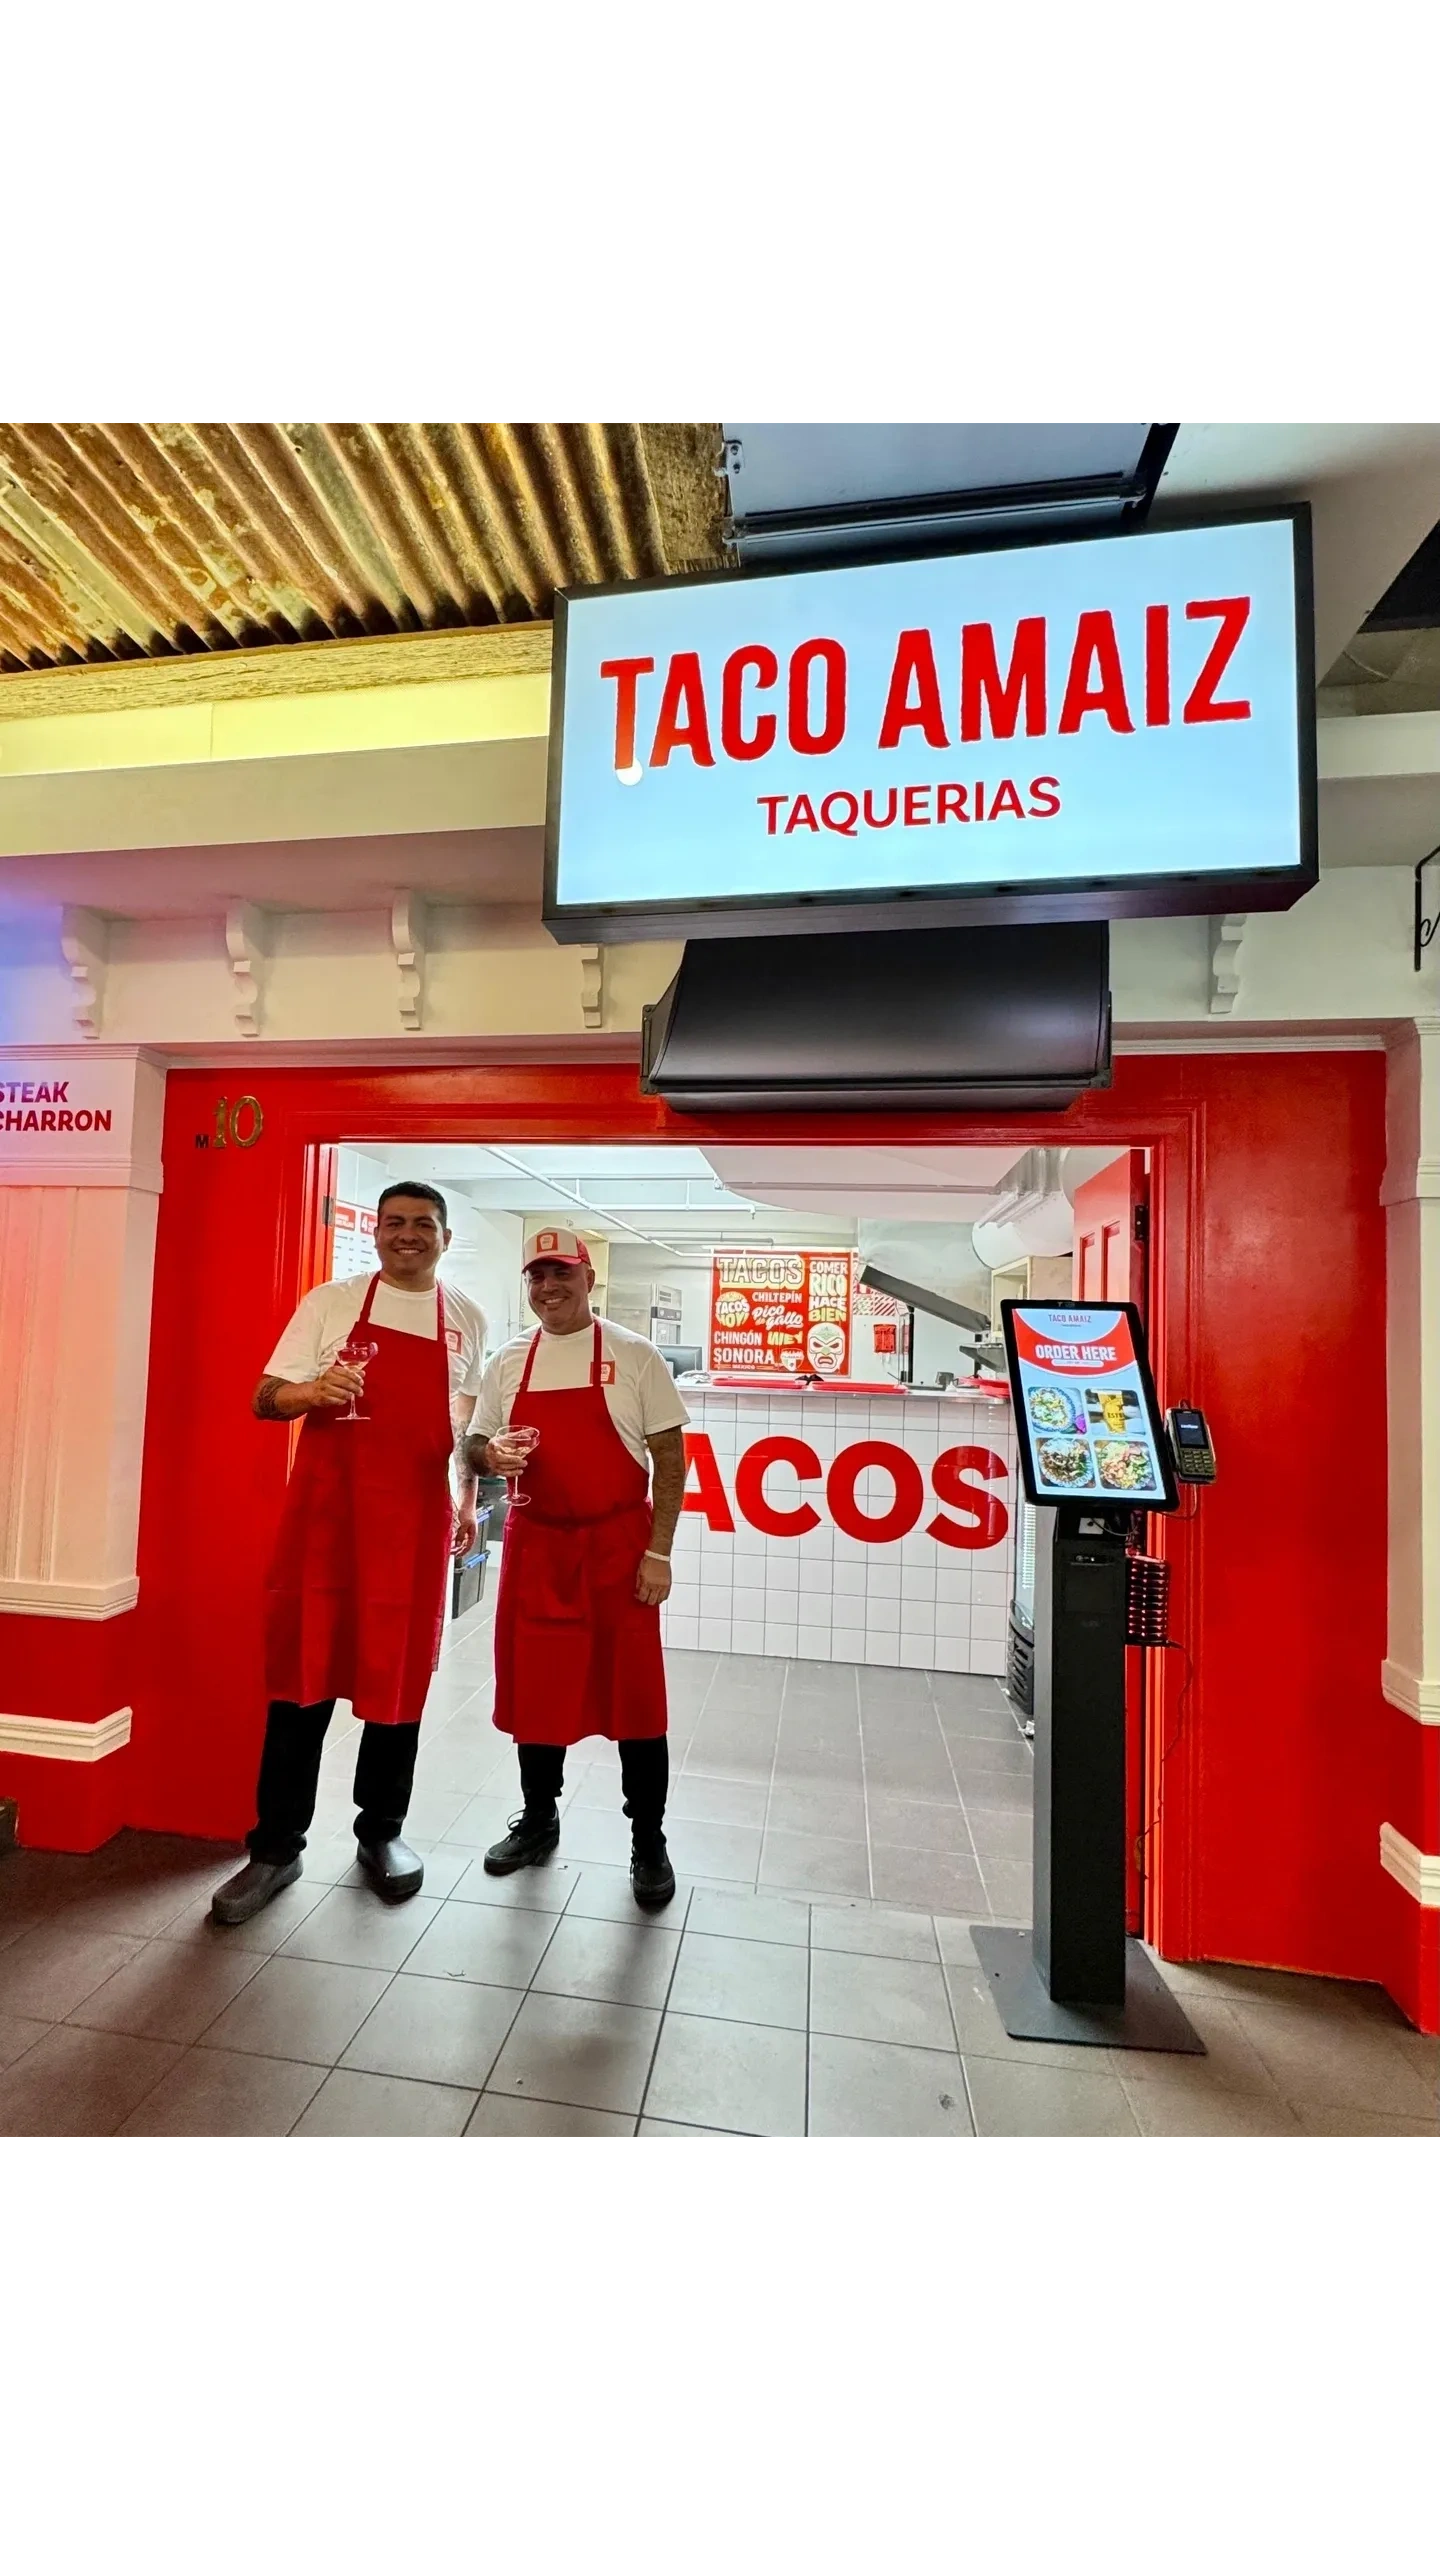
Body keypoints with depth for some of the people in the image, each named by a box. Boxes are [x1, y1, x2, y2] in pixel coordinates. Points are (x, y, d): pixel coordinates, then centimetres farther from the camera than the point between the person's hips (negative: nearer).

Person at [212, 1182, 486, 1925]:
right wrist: (314, 1391, -20)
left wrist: (467, 1500, 13)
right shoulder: (330, 1302, 2)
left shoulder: (467, 1319, 8)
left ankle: (382, 1832, 29)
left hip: (416, 1517, 1)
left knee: (399, 1675, 10)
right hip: (324, 1507, -1)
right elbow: (265, 1398, 2)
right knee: (303, 1670, 6)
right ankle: (277, 1844, 25)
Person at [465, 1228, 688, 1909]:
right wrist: (491, 1455, -12)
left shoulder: (634, 1355, -5)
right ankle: (537, 1819, 39)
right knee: (533, 1687, 15)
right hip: (534, 1546, 4)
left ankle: (648, 1841, 28)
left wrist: (659, 1553, -10)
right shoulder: (508, 1362, 6)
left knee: (633, 1695, 6)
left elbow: (670, 1456, -5)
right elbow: (473, 1447, 13)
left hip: (616, 1547, -3)